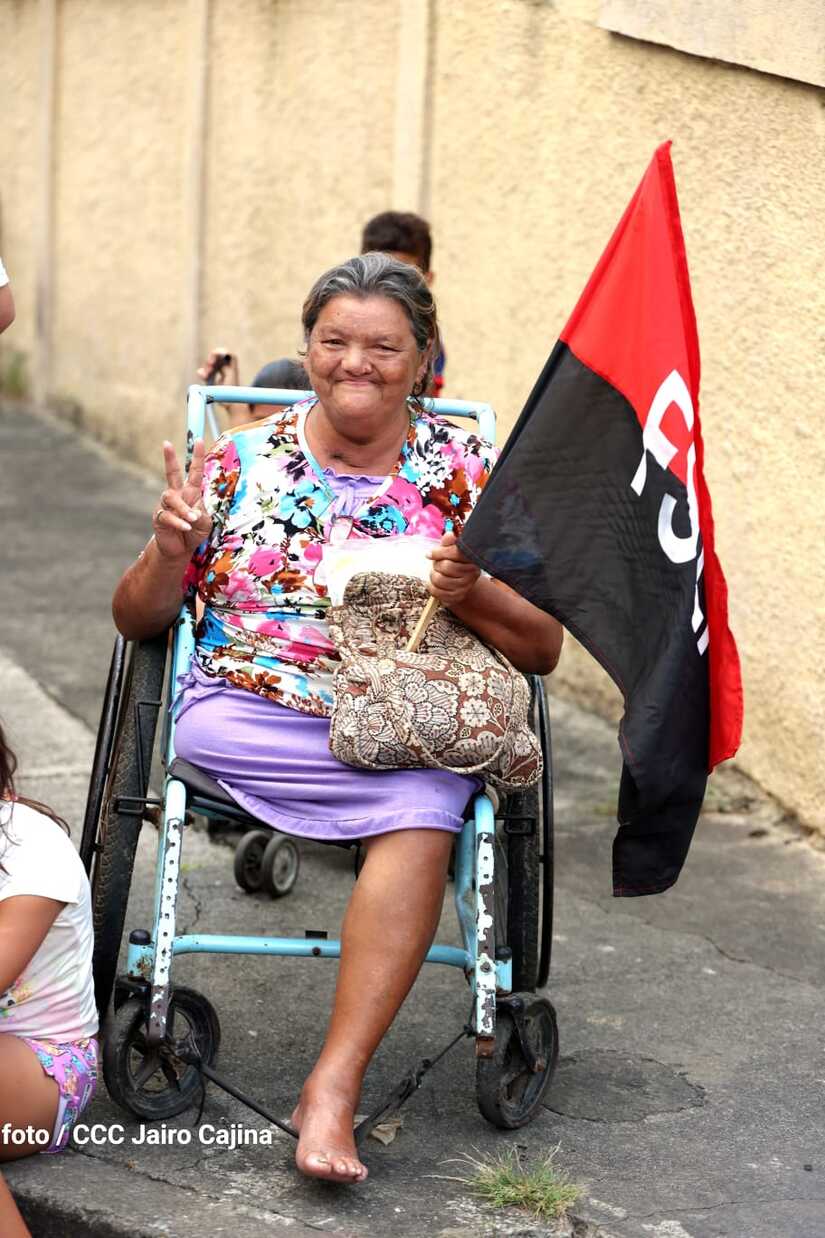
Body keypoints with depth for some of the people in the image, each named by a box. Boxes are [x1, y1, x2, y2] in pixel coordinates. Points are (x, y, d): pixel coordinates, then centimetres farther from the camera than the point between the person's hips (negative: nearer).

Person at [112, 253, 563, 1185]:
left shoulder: (466, 474, 9)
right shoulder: (241, 460, 10)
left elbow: (542, 648, 7)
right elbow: (138, 620, 13)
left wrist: (471, 594, -13)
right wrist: (168, 554, -9)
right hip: (240, 712, 0)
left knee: (421, 815, -33)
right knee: (420, 788, -32)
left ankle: (335, 1085, -31)